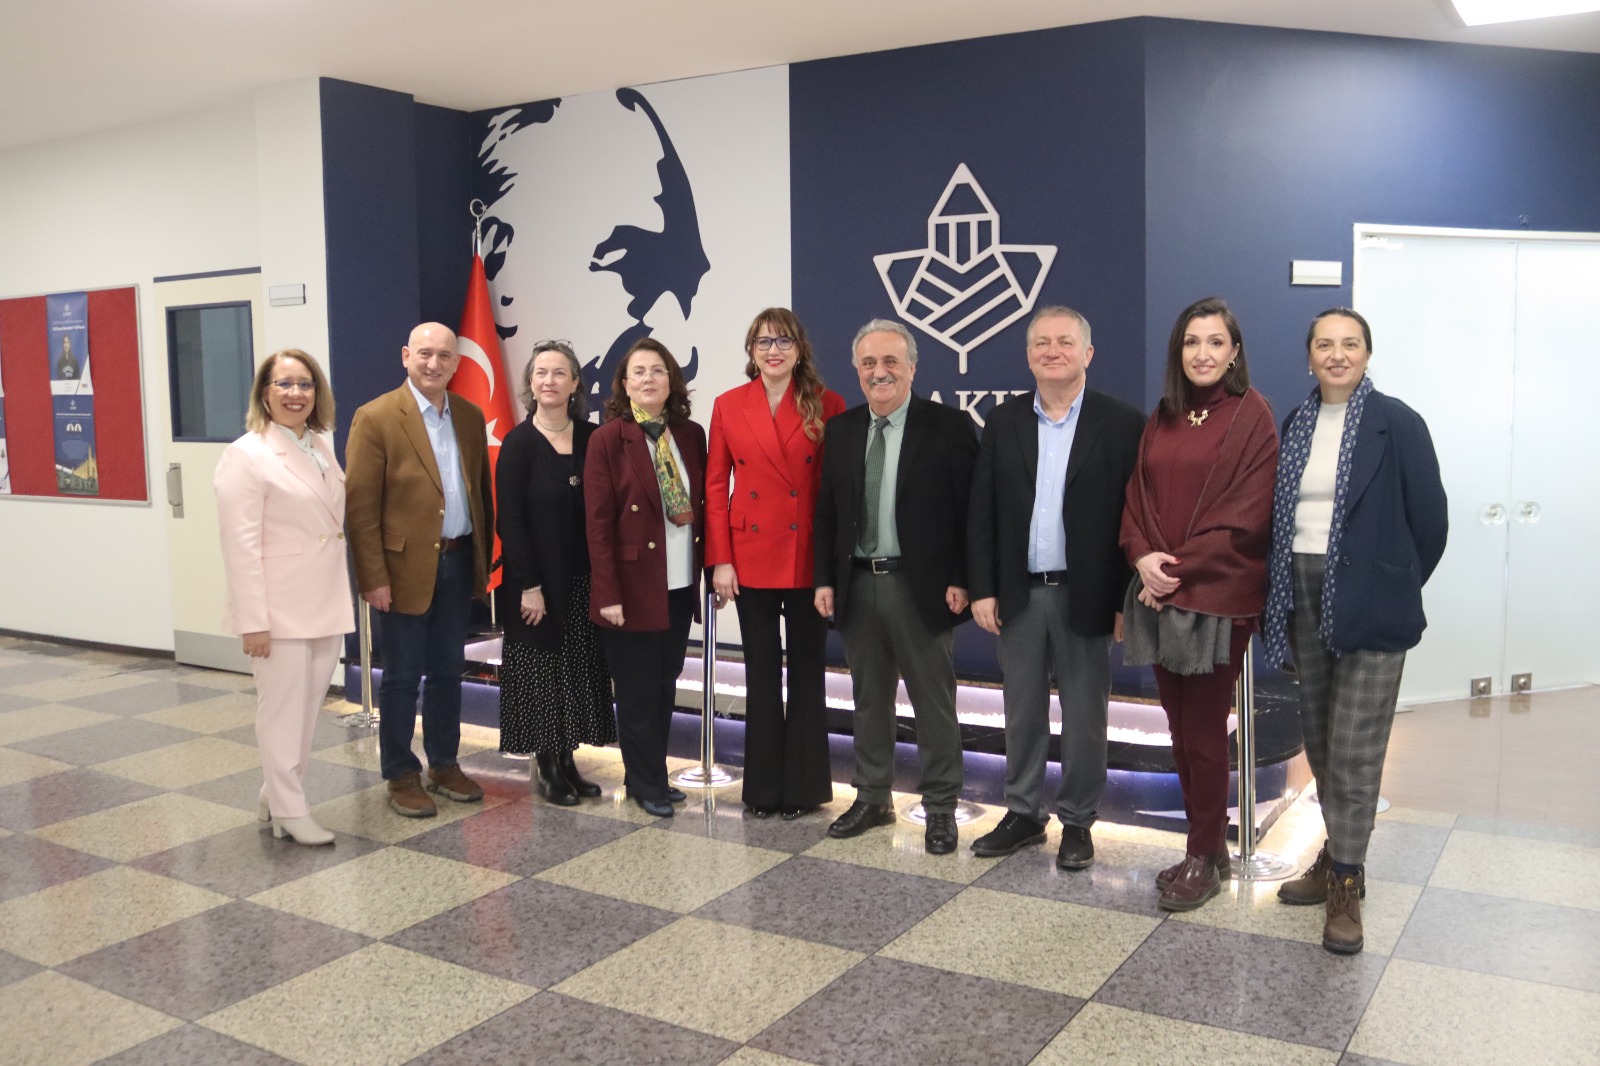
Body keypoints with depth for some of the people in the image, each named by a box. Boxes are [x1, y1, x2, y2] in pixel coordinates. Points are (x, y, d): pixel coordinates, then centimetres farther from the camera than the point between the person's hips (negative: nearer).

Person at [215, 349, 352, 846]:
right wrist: (253, 621, -18)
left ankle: (276, 795, 29)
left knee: (307, 708, 14)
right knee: (282, 710, 2)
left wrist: (342, 599, 14)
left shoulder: (322, 447, 11)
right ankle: (290, 813, 13)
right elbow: (241, 545, -14)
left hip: (326, 606, 7)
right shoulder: (246, 455, -11)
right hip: (281, 609, -7)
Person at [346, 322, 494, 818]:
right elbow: (360, 506, -12)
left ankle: (444, 764, 29)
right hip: (405, 568, -5)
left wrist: (483, 559, 8)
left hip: (458, 563, 5)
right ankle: (401, 776, 20)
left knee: (448, 671, 15)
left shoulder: (470, 417, 8)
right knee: (402, 678, 6)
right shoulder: (376, 418, -9)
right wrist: (374, 577, -15)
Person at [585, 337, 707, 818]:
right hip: (634, 586, -5)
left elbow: (702, 505, 11)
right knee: (638, 692, 6)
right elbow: (599, 521, -11)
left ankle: (652, 774, 28)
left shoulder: (691, 434, 6)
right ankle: (646, 784, 20)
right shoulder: (608, 439, -8)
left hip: (681, 585, 5)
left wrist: (707, 568, 5)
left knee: (665, 686, 14)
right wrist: (608, 594, -15)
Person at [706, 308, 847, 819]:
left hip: (809, 558, -1)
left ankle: (803, 785, 20)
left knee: (807, 671, 8)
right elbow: (715, 487, 3)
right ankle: (764, 787, 20)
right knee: (761, 672, 9)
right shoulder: (728, 406, 4)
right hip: (750, 556, 1)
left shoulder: (827, 405, -1)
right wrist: (719, 560, -3)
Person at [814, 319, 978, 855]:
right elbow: (827, 512, 11)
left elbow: (969, 512, -7)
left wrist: (961, 581, -13)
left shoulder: (949, 426, -6)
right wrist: (825, 579, 4)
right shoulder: (841, 429, 8)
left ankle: (940, 808, 19)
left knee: (933, 704, 6)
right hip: (857, 585, 5)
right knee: (869, 700, 16)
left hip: (922, 587, -4)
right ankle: (872, 799, 30)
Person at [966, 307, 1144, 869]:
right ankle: (1023, 814, 27)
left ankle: (1078, 822, 24)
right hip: (1019, 593, 3)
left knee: (1084, 717, 8)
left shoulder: (1122, 424, -5)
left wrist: (1126, 599, -10)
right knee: (1022, 712, 13)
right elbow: (981, 512, 5)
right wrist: (982, 589, -1)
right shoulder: (1004, 422, 6)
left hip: (1085, 594, -3)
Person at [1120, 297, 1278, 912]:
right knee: (1181, 728, 10)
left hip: (1217, 595, -5)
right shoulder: (1162, 419, 12)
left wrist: (1180, 567, -14)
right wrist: (1144, 556, -8)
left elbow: (1247, 515, -12)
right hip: (1159, 594, 6)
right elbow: (1137, 497, 10)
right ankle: (1210, 845, 25)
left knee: (1203, 732, 0)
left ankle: (1203, 860, 15)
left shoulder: (1251, 418, -5)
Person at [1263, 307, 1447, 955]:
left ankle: (1346, 883, 9)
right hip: (1304, 598, 6)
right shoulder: (1295, 425, 9)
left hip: (1370, 606, -5)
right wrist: (1284, 589, 8)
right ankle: (1339, 855, 30)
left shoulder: (1398, 425, -7)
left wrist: (1394, 587, 2)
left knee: (1354, 749, -3)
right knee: (1319, 741, 14)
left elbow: (1430, 520, -4)